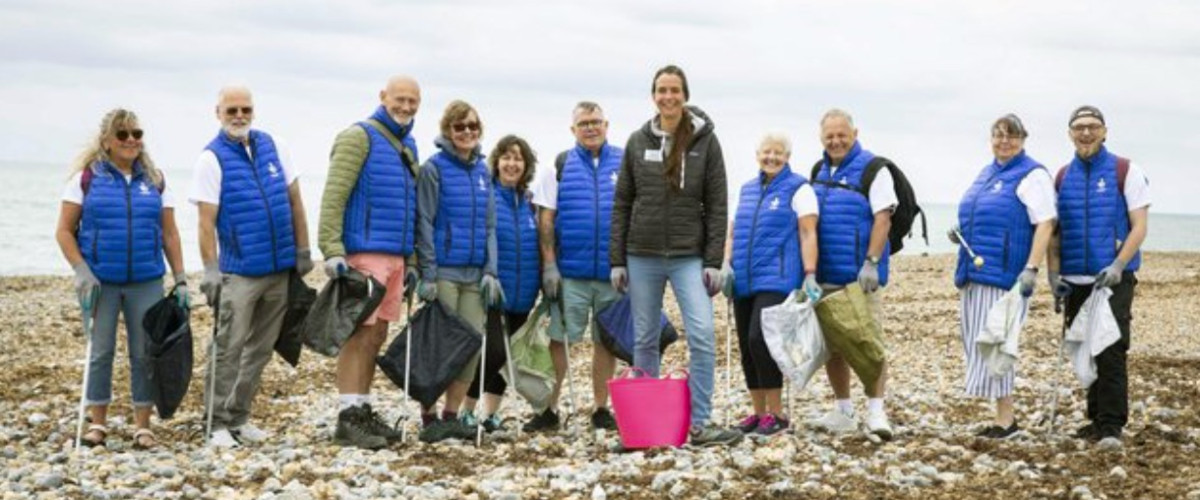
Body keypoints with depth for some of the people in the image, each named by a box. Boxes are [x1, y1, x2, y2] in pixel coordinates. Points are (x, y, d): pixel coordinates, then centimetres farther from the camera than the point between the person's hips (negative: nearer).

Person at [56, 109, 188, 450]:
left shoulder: (155, 180, 9)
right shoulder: (87, 177, 1)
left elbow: (169, 233, 10)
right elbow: (64, 231, 1)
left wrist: (180, 279, 3)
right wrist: (81, 272, -10)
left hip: (146, 282, 2)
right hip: (100, 281, -2)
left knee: (145, 353, 3)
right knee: (100, 352, 3)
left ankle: (143, 426, 11)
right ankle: (98, 423, 15)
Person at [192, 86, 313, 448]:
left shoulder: (273, 147, 8)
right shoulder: (212, 158, -5)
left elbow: (294, 202, 12)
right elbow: (206, 221, -9)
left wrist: (302, 251, 8)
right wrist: (210, 270, -15)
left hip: (280, 269, 5)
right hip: (239, 272, -5)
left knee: (261, 350, 10)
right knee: (229, 350, -5)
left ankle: (239, 417, 20)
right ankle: (219, 424, 2)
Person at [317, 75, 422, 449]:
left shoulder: (409, 146, 19)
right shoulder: (359, 137, -6)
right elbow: (333, 197, -14)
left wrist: (412, 261, 20)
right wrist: (332, 250, -22)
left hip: (395, 257, 8)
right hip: (364, 254, -8)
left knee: (377, 335, 10)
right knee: (360, 334, -9)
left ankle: (363, 411, 17)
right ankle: (347, 419, -6)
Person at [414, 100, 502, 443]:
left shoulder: (482, 170, 13)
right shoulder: (434, 168, -3)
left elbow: (489, 225, 14)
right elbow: (425, 223, -7)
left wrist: (490, 271, 5)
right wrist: (428, 274, -12)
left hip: (475, 273, 5)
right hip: (444, 271, -5)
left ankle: (452, 415, 15)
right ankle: (429, 417, 6)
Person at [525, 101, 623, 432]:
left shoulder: (625, 164, 7)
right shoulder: (558, 167, 5)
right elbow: (546, 220, 2)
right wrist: (549, 266, -6)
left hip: (613, 270, 1)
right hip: (569, 271, -1)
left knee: (607, 340, 8)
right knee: (556, 338, -1)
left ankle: (601, 410, 18)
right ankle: (549, 410, 7)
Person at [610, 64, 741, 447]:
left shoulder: (705, 141, 1)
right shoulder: (638, 142, 6)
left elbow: (716, 205, 0)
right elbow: (621, 204, 8)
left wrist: (713, 262, -7)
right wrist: (617, 260, 3)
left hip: (689, 257, -2)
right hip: (643, 256, 2)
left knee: (703, 337, -14)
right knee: (645, 341, 8)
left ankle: (699, 425, -8)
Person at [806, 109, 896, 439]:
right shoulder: (818, 171, 15)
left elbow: (883, 217, -12)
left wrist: (871, 263, -19)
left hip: (858, 275, -7)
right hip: (825, 276, 7)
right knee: (831, 344, 9)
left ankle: (876, 410, -4)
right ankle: (843, 412, 19)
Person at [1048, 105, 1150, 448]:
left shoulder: (1126, 172, 0)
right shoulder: (1062, 178, 11)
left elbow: (1139, 227, -4)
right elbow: (1053, 230, 14)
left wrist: (1118, 266, -18)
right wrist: (1053, 272, 0)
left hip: (1113, 279, -4)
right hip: (1074, 282, 4)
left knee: (1110, 352, -11)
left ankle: (1111, 426, -10)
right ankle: (1097, 418, 19)